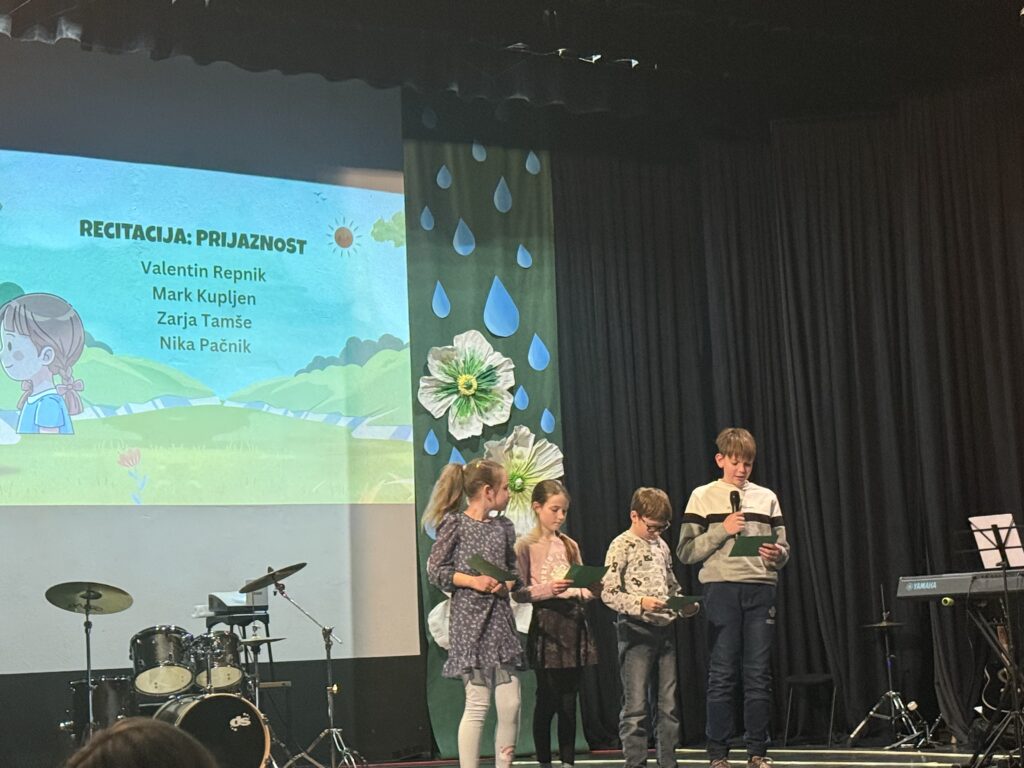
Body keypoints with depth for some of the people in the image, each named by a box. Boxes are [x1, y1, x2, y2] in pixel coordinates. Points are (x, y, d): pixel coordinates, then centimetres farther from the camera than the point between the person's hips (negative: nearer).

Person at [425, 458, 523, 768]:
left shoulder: (503, 526, 12)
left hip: (500, 618, 5)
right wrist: (472, 581, -15)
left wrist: (505, 585, -4)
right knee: (478, 704, -5)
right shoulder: (455, 523, -4)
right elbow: (435, 570, -4)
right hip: (470, 618, -5)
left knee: (511, 705, 0)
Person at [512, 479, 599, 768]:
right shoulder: (526, 545, -2)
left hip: (574, 623, 5)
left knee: (569, 701, 6)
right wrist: (547, 589, -23)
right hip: (546, 624, -5)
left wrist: (593, 588, -3)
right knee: (548, 699, -1)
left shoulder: (570, 545, 14)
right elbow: (518, 592, -9)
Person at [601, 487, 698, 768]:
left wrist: (684, 605, 3)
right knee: (636, 705, -3)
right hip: (636, 631, -6)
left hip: (665, 629, 7)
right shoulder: (621, 546, -7)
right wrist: (640, 603, -25)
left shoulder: (661, 546, 14)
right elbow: (608, 593, -13)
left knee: (669, 703, 9)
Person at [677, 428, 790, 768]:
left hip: (760, 589, 3)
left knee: (758, 674, 3)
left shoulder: (766, 498, 14)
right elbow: (686, 551, 1)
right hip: (722, 589, -3)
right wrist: (722, 531, -11)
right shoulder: (703, 497, 5)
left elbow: (783, 546, 15)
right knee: (722, 675, -1)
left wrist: (777, 555, -8)